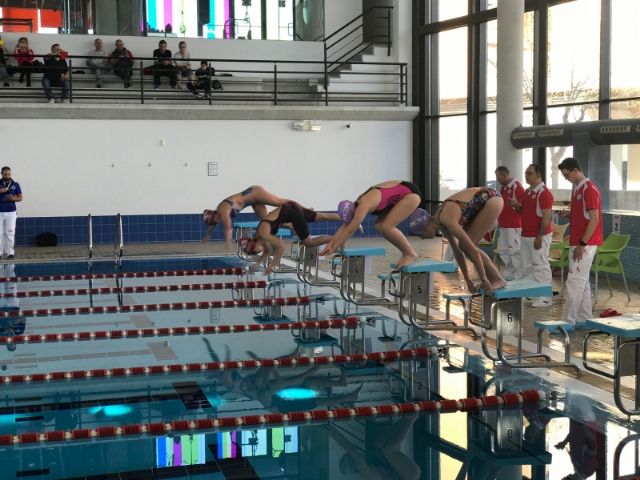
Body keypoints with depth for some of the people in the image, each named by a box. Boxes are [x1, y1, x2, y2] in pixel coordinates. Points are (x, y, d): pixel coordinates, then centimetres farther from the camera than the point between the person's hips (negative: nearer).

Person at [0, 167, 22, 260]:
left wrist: (14, 198, -13)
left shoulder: (15, 184, 4)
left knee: (10, 232, 0)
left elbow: (20, 197, 8)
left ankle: (10, 252, 4)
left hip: (11, 212, 0)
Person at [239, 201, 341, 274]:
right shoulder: (259, 236, 7)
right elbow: (268, 251, 21)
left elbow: (281, 246, -20)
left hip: (292, 212, -7)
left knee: (309, 242, -3)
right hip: (290, 209, 7)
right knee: (323, 217, 8)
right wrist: (256, 265, 16)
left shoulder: (263, 233, -19)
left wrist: (272, 265, -13)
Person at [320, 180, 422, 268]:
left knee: (387, 227, -18)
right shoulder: (359, 204, -1)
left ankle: (411, 253, -4)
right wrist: (331, 243, 2)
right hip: (400, 195, 9)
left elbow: (350, 230, -27)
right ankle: (406, 252, 10)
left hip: (411, 193, -9)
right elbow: (345, 226, 7)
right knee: (379, 226, 2)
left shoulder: (363, 206, -28)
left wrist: (333, 248, -22)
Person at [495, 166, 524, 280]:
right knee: (503, 251, 13)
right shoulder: (503, 187, 14)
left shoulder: (517, 187, -13)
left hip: (514, 225, -9)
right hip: (503, 224, 9)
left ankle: (518, 278, -1)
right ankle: (508, 274, 21)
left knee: (514, 251, -6)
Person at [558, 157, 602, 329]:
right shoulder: (577, 189, 14)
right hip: (576, 242, 10)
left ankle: (569, 321, -8)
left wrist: (582, 244, -20)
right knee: (582, 281, 12)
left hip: (585, 244, -10)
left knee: (574, 281, -9)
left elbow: (594, 220, -19)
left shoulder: (589, 189, -15)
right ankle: (585, 319, 17)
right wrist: (568, 215, 5)